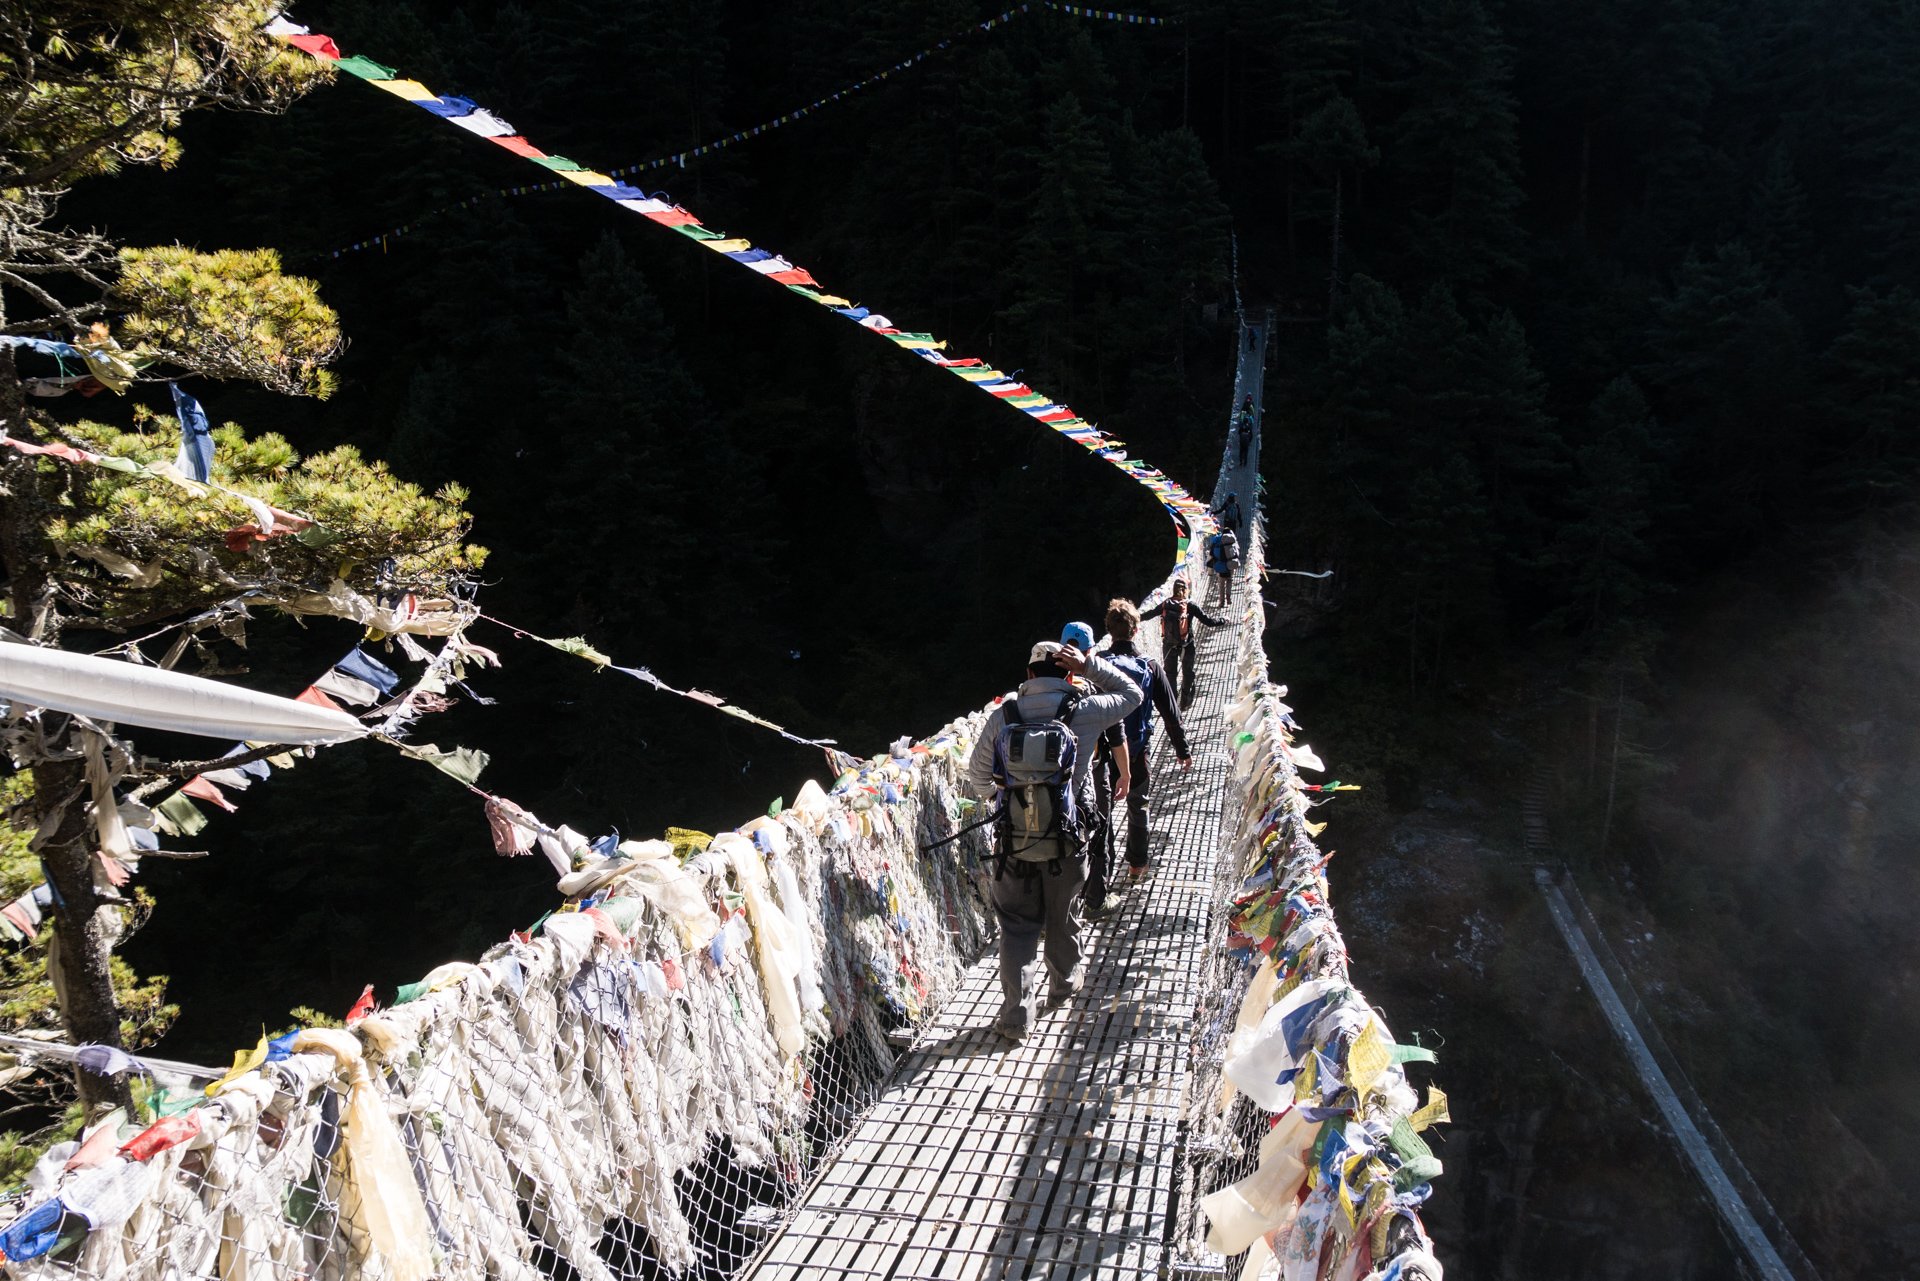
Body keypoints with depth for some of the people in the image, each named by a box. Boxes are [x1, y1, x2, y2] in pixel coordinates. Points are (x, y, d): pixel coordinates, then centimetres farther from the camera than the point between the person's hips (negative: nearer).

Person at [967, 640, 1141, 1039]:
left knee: (1017, 922, 10)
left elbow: (978, 774, 2)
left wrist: (991, 794, 23)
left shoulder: (1003, 715, -8)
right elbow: (1131, 694, 6)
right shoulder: (1083, 711, -11)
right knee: (1062, 913, 22)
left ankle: (1016, 1010, 7)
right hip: (1067, 837, 0)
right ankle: (1064, 979, 45)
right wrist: (1090, 665, -1)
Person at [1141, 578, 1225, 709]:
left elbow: (1149, 614, 7)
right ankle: (1185, 702, 23)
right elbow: (1209, 621, -12)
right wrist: (1223, 621, 5)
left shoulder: (1165, 605, -5)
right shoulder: (1190, 606, -13)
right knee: (1188, 673, 19)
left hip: (1168, 645, 2)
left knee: (1170, 673, 15)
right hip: (1186, 646, -2)